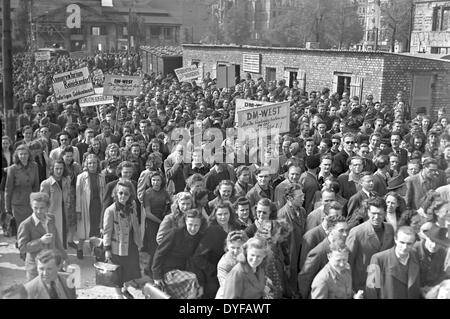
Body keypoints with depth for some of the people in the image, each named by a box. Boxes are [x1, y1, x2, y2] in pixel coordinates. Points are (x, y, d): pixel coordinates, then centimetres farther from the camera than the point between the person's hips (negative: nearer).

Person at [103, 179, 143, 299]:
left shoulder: (132, 207, -3)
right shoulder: (110, 210, -20)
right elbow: (107, 231, -15)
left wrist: (139, 242, 12)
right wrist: (107, 249, -13)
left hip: (131, 245, 6)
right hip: (118, 247, -5)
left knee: (131, 270, 20)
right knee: (118, 273, 10)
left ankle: (125, 289, 45)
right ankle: (119, 294, 31)